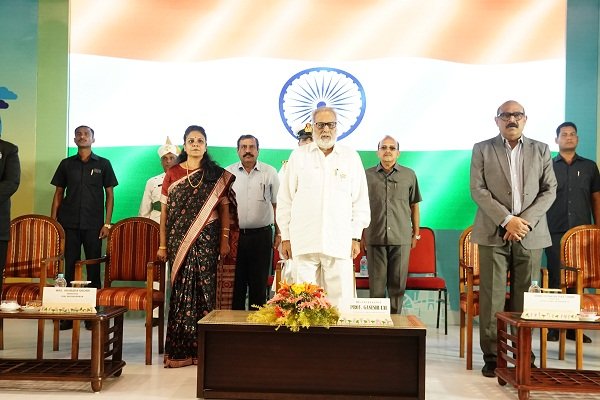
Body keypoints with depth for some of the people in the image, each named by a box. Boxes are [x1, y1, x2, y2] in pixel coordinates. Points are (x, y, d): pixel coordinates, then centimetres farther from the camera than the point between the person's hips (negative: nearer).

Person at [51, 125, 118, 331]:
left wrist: (107, 223, -3)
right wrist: (53, 221, 4)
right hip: (69, 224, 2)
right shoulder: (66, 164, 11)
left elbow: (109, 194, 5)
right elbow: (58, 194, 12)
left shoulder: (103, 164, 6)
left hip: (93, 225, -1)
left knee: (93, 268, 2)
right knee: (70, 266, 3)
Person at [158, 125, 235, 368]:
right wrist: (163, 245, 3)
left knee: (204, 288, -1)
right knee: (181, 289, 1)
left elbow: (224, 209, 4)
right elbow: (164, 211, 7)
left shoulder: (217, 176, 6)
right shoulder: (172, 174, 8)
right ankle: (179, 350, 8)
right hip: (178, 239, 1)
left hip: (206, 239, -1)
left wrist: (224, 240, -4)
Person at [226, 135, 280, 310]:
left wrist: (279, 233, 2)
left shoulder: (270, 173, 4)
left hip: (261, 235, 0)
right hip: (234, 235, 1)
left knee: (259, 282, 6)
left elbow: (277, 205, 7)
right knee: (236, 282, 6)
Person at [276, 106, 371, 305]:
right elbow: (285, 199, 9)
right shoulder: (298, 155, 9)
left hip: (339, 243, 0)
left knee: (340, 299, -1)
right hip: (303, 242, 0)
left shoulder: (351, 157, 10)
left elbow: (360, 200, 10)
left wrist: (356, 237, 5)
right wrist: (285, 237, 5)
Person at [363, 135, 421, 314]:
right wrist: (361, 235, 8)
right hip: (375, 238, 0)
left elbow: (414, 205, 13)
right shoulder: (368, 175, 8)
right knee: (376, 283, 3)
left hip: (401, 238, 0)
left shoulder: (409, 175, 9)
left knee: (398, 283, 5)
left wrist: (416, 233, 11)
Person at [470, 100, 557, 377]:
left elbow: (549, 190, 6)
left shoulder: (541, 150, 12)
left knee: (525, 299, 4)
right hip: (494, 234, -1)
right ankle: (492, 357, 7)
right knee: (492, 298, -1)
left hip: (530, 235, 2)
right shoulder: (482, 149, 7)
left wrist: (525, 220, -9)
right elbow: (478, 190, -2)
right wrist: (507, 220, -12)